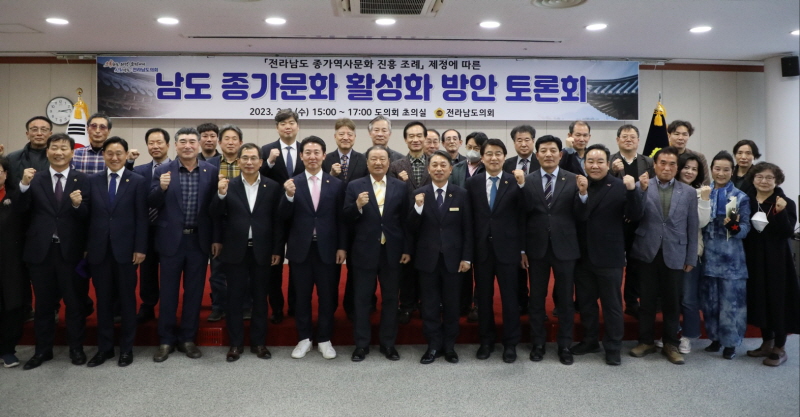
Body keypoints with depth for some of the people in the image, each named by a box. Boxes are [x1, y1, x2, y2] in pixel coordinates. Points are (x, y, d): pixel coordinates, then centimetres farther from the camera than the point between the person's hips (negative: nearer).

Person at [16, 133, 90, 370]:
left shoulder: (82, 180, -1)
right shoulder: (35, 179, 5)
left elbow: (88, 216, -7)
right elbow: (20, 210, -6)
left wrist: (78, 205, -27)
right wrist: (24, 185, -19)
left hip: (71, 250, -2)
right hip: (41, 250, 2)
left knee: (74, 302, 9)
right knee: (44, 303, 14)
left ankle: (76, 348, 23)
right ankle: (43, 350, 27)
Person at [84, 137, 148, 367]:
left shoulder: (138, 181, -1)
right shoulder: (92, 181, 7)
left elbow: (142, 218, -4)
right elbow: (88, 215, 6)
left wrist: (140, 248, -9)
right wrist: (85, 246, 2)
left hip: (126, 249, -2)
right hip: (99, 249, 3)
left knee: (127, 299, 7)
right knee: (103, 300, 10)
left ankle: (126, 348, 18)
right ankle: (104, 347, 21)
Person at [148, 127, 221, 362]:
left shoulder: (211, 172, 0)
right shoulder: (162, 171, -2)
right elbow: (152, 205, -3)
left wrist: (217, 238, -2)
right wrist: (161, 188, -22)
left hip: (200, 240, 1)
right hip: (172, 240, -1)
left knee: (194, 292, 9)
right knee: (168, 292, 9)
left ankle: (187, 338, 23)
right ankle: (166, 340, 22)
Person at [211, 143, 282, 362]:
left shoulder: (272, 187, 0)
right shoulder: (228, 185, 1)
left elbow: (277, 220, -1)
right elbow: (215, 215, -4)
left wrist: (277, 250, -4)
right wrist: (221, 194, -21)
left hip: (262, 251, 0)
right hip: (236, 250, 0)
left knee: (260, 298, 10)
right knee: (235, 298, 7)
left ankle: (259, 342, 21)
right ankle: (236, 343, 19)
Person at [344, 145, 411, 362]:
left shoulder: (400, 187, 3)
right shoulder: (355, 186, 0)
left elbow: (405, 220, 3)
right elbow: (346, 219, -4)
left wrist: (407, 249, 0)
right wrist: (357, 205, -23)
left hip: (392, 251, 1)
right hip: (364, 251, -1)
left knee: (390, 298, 11)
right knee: (362, 299, 7)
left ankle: (388, 343, 23)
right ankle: (361, 344, 19)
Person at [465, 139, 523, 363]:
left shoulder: (515, 182, -2)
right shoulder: (472, 182, 3)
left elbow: (521, 217, -2)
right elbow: (469, 217, 2)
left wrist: (523, 248, -3)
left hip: (507, 247, -2)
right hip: (481, 248, 2)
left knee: (509, 296, 6)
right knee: (483, 296, 11)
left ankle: (510, 343, 20)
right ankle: (486, 340, 26)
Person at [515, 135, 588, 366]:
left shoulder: (573, 180, -2)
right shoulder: (527, 180, -2)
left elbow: (580, 216, -6)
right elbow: (523, 214, -12)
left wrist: (583, 193, -21)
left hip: (564, 248, 0)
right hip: (537, 248, 0)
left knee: (565, 299, 11)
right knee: (537, 299, 12)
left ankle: (564, 346, 25)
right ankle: (538, 344, 27)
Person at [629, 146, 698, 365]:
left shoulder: (689, 192, 4)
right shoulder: (642, 186, 0)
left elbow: (692, 228, 5)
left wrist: (691, 259, 3)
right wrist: (642, 191, -24)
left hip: (674, 255, 1)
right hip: (648, 253, -1)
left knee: (672, 302, 9)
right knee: (647, 300, 8)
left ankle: (670, 344, 22)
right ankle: (646, 341, 22)